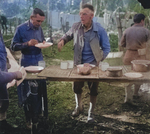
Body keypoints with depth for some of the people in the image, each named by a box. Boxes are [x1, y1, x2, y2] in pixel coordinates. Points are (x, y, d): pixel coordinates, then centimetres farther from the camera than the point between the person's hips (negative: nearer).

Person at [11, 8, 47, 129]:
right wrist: (27, 44, -23)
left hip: (40, 61, 5)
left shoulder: (39, 28, 5)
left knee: (40, 89, 8)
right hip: (27, 63, -5)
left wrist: (44, 43, -5)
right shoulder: (21, 29, -10)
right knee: (29, 92, 2)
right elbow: (13, 46, -10)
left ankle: (38, 113, 27)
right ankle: (29, 119, 18)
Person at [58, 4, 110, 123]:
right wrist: (62, 40, -9)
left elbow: (106, 48, -8)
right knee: (77, 88, 16)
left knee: (93, 90, 8)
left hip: (93, 65, -2)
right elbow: (68, 35, 13)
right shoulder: (76, 27, -8)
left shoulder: (99, 30, -15)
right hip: (79, 64, 3)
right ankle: (79, 107, 44)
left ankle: (91, 113, 29)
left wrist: (98, 61, -19)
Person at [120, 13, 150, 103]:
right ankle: (135, 94, 31)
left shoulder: (127, 31, -2)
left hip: (129, 56, 2)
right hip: (141, 56, -2)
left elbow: (122, 44, 4)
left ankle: (128, 97, 6)